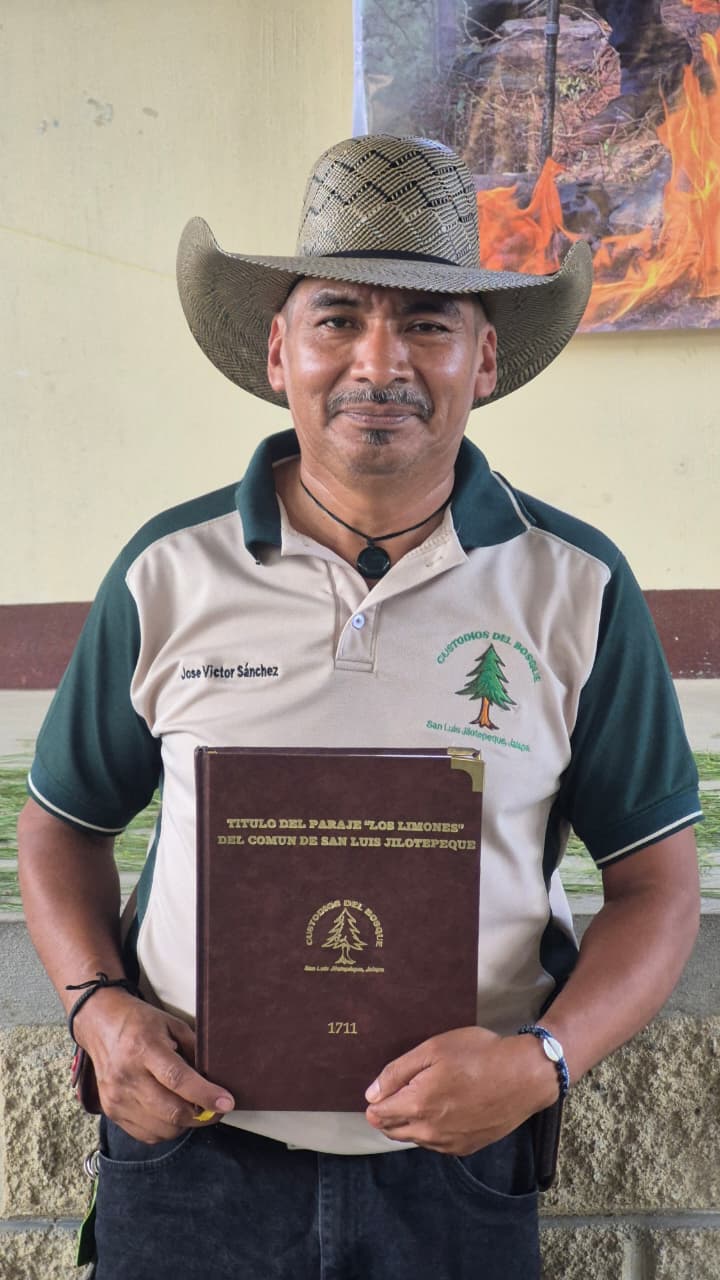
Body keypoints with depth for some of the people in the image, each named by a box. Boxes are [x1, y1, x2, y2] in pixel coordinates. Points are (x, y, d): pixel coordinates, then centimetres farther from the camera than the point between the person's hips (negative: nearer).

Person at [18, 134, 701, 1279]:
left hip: (457, 1172, 0)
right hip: (189, 1153, 1)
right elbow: (62, 824, 7)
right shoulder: (170, 572, -4)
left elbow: (657, 882, -1)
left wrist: (543, 1060, -17)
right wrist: (99, 1008, -9)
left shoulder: (578, 590, -6)